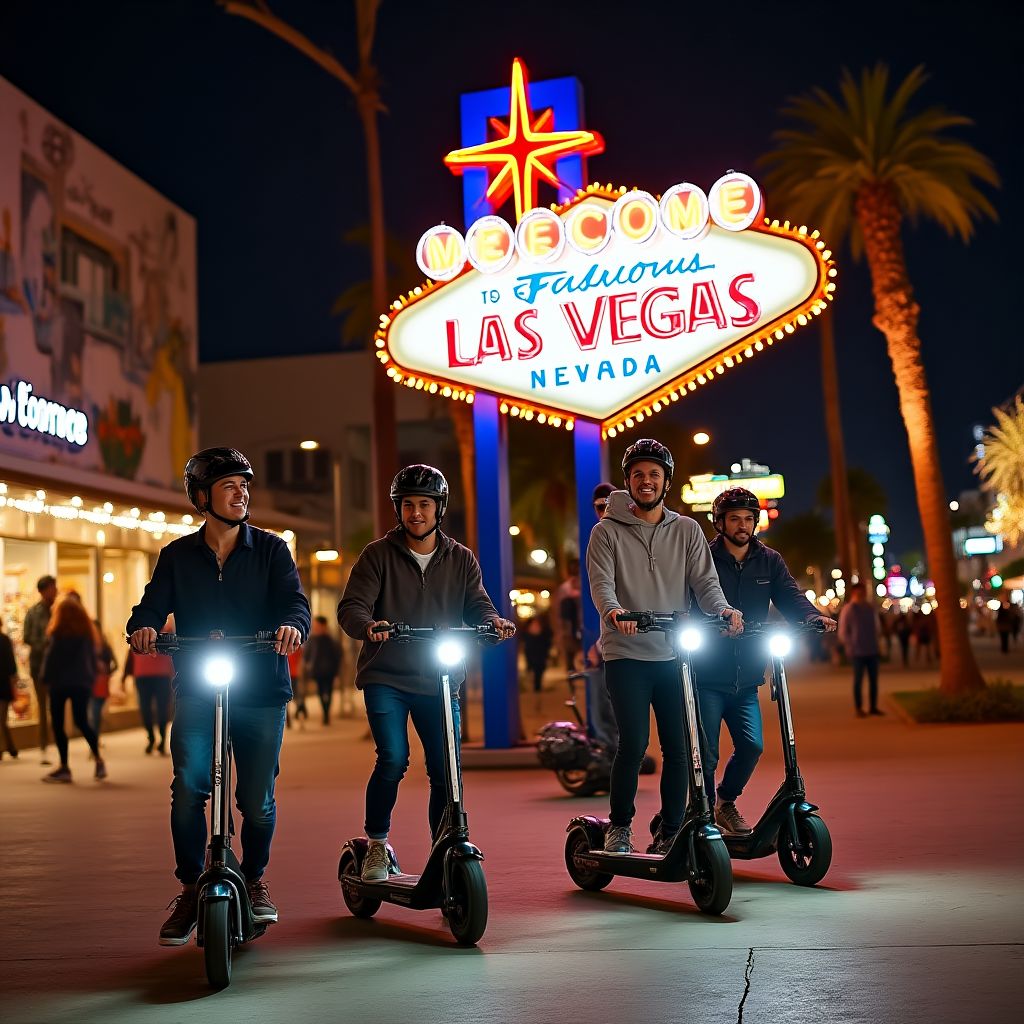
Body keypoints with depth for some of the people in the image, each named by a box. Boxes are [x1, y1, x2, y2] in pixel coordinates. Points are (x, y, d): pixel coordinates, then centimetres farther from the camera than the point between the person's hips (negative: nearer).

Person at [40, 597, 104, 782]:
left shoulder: (57, 632, -7)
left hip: (60, 683, -5)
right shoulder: (87, 631, 10)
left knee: (57, 724, 1)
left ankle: (64, 767, -1)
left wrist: (45, 678, 0)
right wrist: (91, 679, 14)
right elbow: (93, 657, 12)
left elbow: (50, 658, -9)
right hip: (82, 683, 5)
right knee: (82, 722, 8)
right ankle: (98, 759, -1)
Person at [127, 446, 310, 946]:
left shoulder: (270, 549, 5)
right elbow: (154, 603, 1)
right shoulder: (178, 556, 9)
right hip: (196, 692, 1)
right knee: (187, 790, -12)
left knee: (257, 800, 2)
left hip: (261, 692, 0)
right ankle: (190, 888, 7)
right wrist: (143, 626, -23)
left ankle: (254, 879, 28)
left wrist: (292, 624, -30)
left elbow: (294, 600, -6)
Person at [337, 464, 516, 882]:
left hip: (439, 680, 2)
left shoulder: (461, 560, 10)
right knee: (393, 758, -17)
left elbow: (477, 606, 2)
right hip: (385, 676, -2)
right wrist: (367, 625, -30)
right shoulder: (377, 555, 2)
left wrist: (494, 621, -21)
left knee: (446, 770, -1)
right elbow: (351, 607, -7)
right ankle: (376, 844, 4)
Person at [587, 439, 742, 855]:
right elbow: (601, 582, -10)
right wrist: (613, 610, -32)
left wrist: (723, 609, -18)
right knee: (633, 743, -10)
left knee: (679, 746, 2)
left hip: (675, 654, 3)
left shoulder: (687, 531, 11)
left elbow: (704, 580, 3)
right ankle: (619, 826, 10)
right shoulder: (607, 532, 3)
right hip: (626, 654, -3)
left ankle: (671, 832, 16)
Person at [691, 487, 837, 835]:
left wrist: (814, 617, -23)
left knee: (752, 745, -7)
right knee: (706, 755, -4)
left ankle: (726, 801, 20)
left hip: (746, 678, 3)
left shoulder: (769, 561, 10)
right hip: (707, 678, -3)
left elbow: (790, 596, -3)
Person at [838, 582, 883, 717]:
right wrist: (851, 647, -10)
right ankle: (858, 708, 5)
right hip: (858, 652, -6)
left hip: (872, 651, 6)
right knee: (858, 679, -1)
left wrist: (875, 643, 13)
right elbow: (843, 632, -6)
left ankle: (873, 707, 14)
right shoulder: (848, 609, -6)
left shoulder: (869, 608, 12)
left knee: (873, 679, 6)